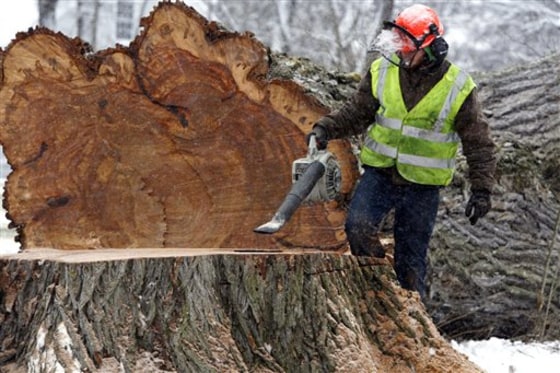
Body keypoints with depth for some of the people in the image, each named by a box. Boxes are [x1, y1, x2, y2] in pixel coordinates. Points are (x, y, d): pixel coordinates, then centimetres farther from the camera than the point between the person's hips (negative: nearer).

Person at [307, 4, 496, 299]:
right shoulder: (383, 72, -4)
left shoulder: (458, 88, -11)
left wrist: (481, 190, -10)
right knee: (358, 226, -21)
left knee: (411, 260, 5)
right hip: (380, 173, 2)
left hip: (423, 186, -2)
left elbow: (478, 143, -4)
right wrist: (326, 128, -15)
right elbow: (356, 112, 3)